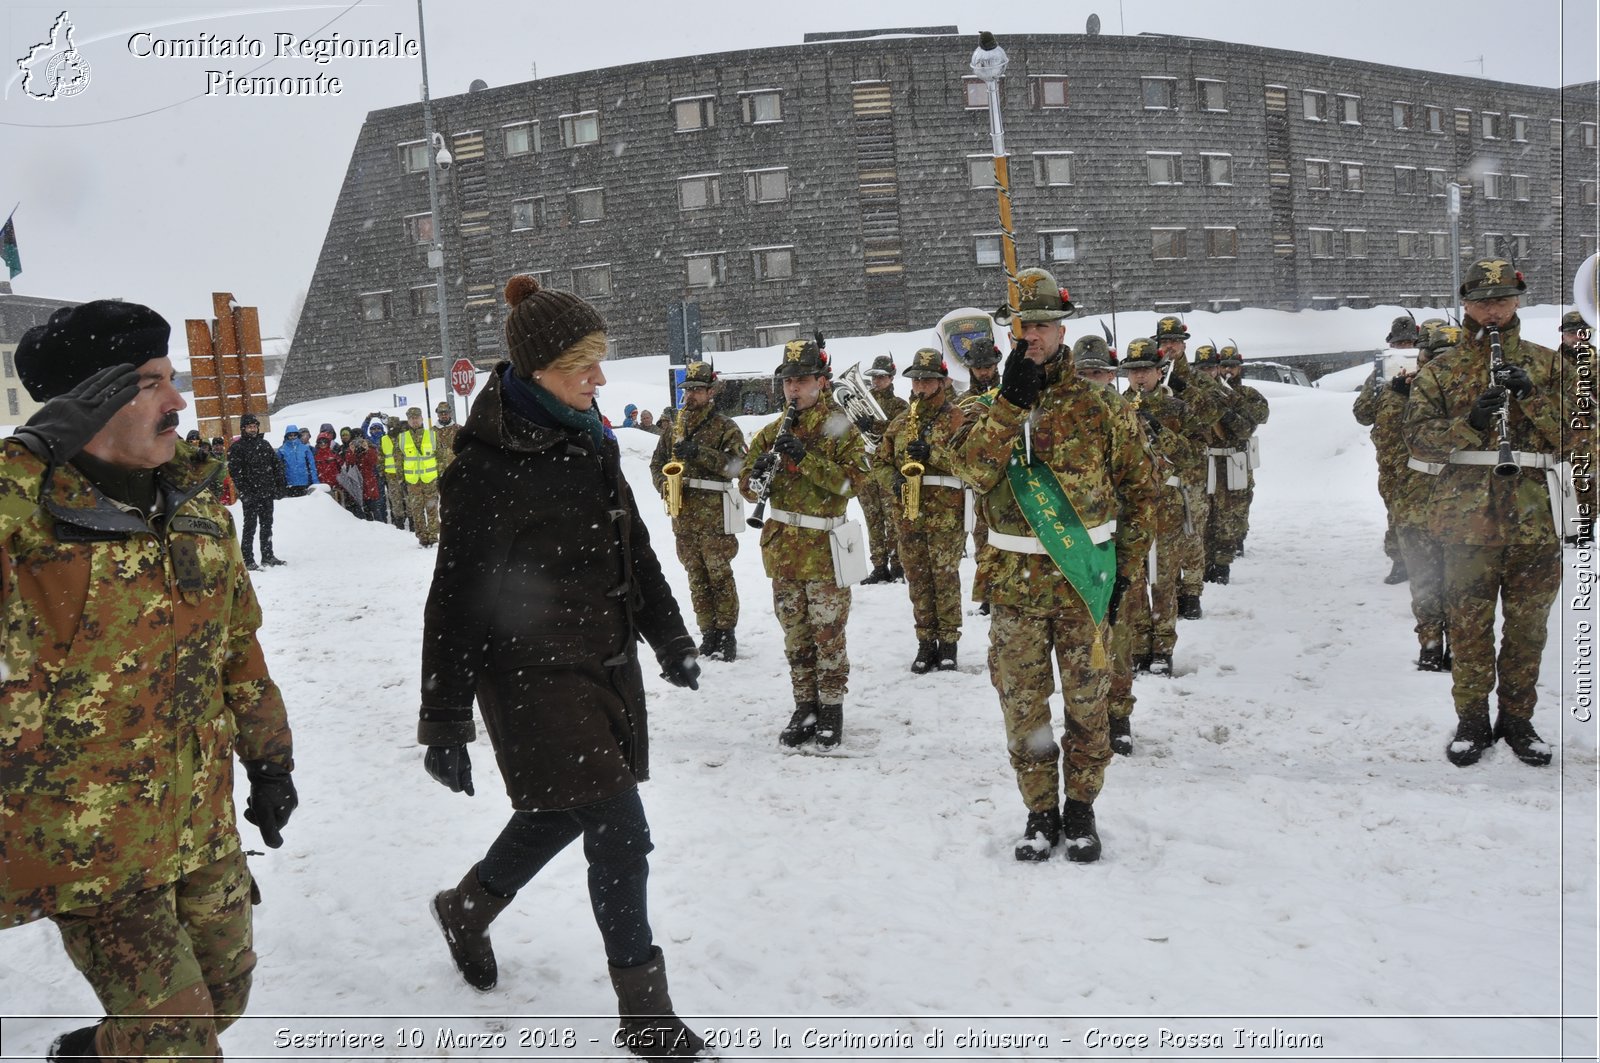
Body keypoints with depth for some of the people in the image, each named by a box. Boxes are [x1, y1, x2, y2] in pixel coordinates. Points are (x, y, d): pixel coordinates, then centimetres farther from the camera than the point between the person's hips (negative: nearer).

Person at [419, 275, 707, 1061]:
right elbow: (457, 603, -16)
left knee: (562, 811, 21)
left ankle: (467, 908, 48)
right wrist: (444, 723, -13)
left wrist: (669, 638, 22)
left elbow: (632, 546, 16)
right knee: (620, 835, -6)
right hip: (535, 677, -8)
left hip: (606, 662, 8)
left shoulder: (585, 441, 6)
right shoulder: (488, 466, -18)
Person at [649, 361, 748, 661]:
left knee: (719, 575, -4)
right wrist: (664, 485, -3)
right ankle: (708, 633, 16)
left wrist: (698, 452, -22)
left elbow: (736, 464, -14)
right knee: (696, 577, 9)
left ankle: (727, 633, 5)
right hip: (683, 513, 5)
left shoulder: (724, 426, -2)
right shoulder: (674, 426, 14)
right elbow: (657, 462, 18)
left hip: (714, 514, -5)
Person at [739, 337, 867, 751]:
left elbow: (853, 480, -15)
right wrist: (760, 470, -16)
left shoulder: (840, 427, -3)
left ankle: (831, 708, 13)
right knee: (795, 635, 12)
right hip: (783, 550, 5)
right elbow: (748, 488, 8)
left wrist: (804, 458, -23)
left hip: (823, 550, -4)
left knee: (828, 634, 1)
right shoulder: (772, 432, 10)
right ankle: (805, 708, 22)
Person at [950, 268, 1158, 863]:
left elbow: (1139, 485, 6)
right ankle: (1040, 812, 23)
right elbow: (973, 470, -16)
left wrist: (1125, 567, 2)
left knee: (1086, 702, 8)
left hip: (1083, 579, -1)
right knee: (1022, 705, 7)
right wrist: (1011, 402, -25)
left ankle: (1080, 809, 25)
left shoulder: (1094, 406, 1)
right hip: (1015, 583, 1)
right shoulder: (991, 407, 4)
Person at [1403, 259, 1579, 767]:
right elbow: (1419, 436, -2)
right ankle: (1472, 720, 16)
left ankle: (1517, 717, 22)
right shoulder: (1440, 371, 7)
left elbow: (1573, 433, 2)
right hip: (1468, 519, -1)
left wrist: (1530, 395, -13)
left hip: (1534, 520, 1)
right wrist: (1470, 423, -18)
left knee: (1527, 625, 9)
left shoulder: (1546, 364, 10)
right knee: (1469, 624, 4)